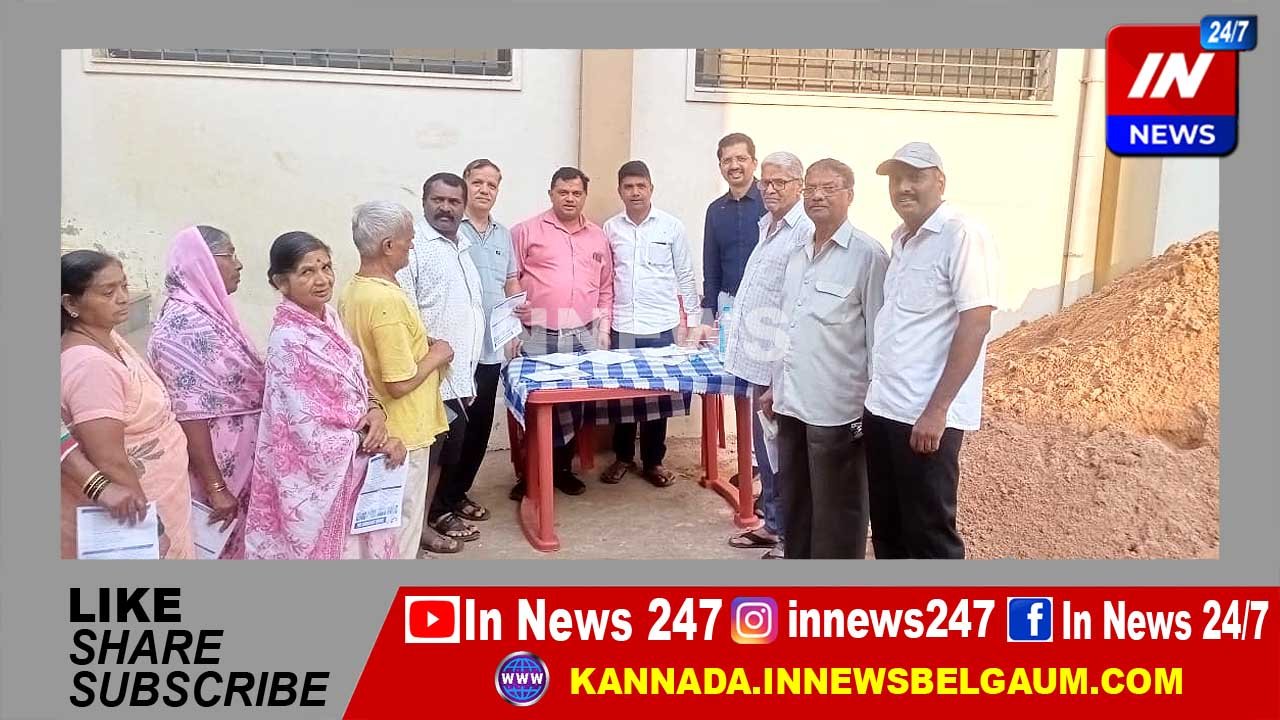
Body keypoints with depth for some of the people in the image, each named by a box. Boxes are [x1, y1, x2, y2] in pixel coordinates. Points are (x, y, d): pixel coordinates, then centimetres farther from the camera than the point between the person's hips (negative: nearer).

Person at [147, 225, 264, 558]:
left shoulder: (212, 311, 6)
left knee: (237, 542, 18)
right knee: (221, 547, 6)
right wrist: (215, 488, -22)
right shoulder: (182, 326, -21)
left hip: (240, 456, 8)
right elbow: (189, 415, -23)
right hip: (218, 462, -8)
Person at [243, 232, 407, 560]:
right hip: (320, 475, -8)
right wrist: (376, 444, -14)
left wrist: (375, 410, -11)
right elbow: (312, 434, -24)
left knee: (350, 549, 22)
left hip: (351, 465, 8)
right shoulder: (289, 341, -25)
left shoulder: (327, 316, 0)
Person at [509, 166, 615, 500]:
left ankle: (563, 468, 21)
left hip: (584, 336, 4)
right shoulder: (527, 231, 1)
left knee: (574, 404, 7)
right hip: (537, 336, -3)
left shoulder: (598, 237, 14)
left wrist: (604, 326, 11)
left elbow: (606, 287, 18)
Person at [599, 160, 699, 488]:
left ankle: (653, 460, 17)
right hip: (621, 327, 2)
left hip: (661, 327, -1)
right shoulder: (610, 228, 5)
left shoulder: (672, 226, 0)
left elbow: (685, 276, 3)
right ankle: (623, 456, 23)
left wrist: (687, 321, 0)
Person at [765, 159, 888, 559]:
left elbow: (879, 335, -12)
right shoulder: (798, 253, 12)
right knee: (795, 501, 19)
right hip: (793, 402, 8)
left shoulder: (868, 255, -12)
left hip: (836, 407, -7)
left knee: (836, 512, 5)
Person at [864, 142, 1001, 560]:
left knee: (929, 534, 2)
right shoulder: (901, 239, 14)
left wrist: (937, 409, -20)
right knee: (887, 528, 16)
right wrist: (876, 396, 15)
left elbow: (975, 324, -17)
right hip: (883, 408, 8)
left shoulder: (961, 235, -11)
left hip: (926, 416, -8)